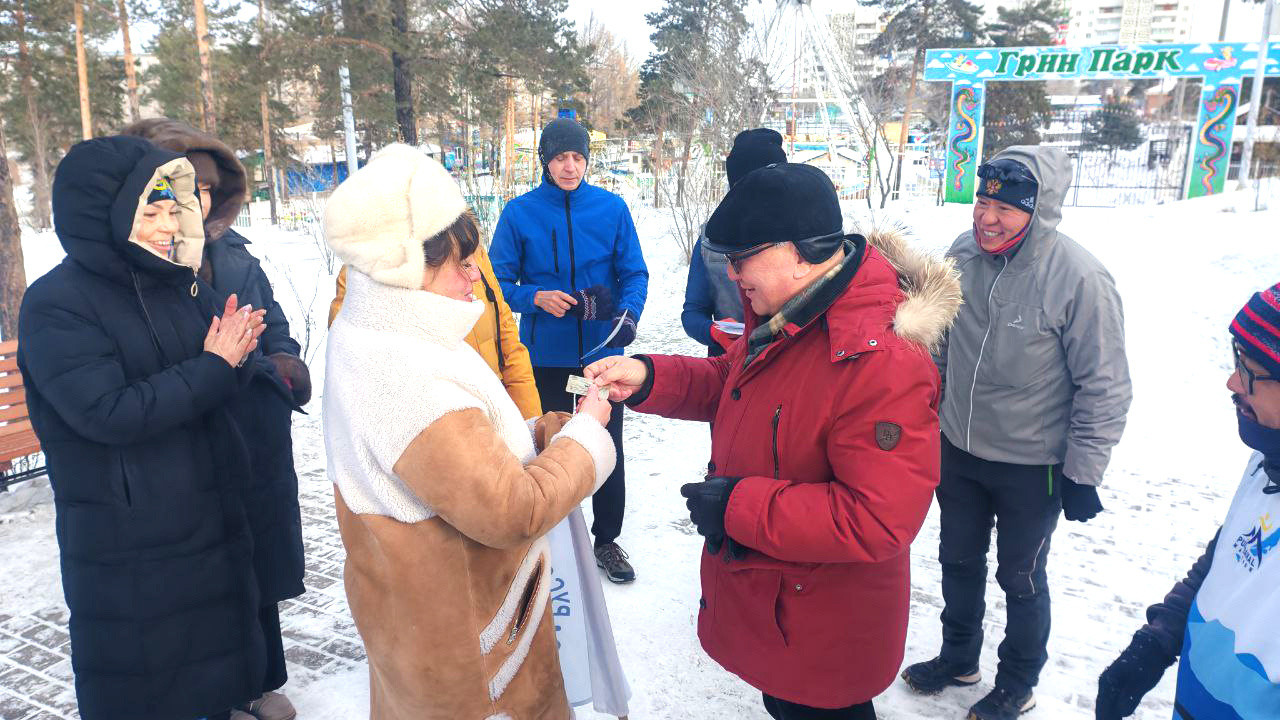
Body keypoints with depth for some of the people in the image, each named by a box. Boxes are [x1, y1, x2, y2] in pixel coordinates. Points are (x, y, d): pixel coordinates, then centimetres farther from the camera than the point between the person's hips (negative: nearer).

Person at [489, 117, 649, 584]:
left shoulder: (612, 208, -3)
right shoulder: (519, 213, -5)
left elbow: (634, 272, 0)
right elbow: (498, 283, -2)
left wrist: (629, 313, -19)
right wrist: (536, 298, -21)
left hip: (602, 350, 1)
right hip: (544, 355, 0)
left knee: (607, 448, 10)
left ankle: (606, 539, 29)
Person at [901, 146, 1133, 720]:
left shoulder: (1079, 278, -23)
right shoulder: (962, 255, -7)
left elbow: (1104, 387, -16)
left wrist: (1083, 474, -13)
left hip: (1033, 465, -5)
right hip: (959, 451, 5)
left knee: (1020, 577, 15)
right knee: (959, 562, 21)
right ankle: (959, 658, 46)